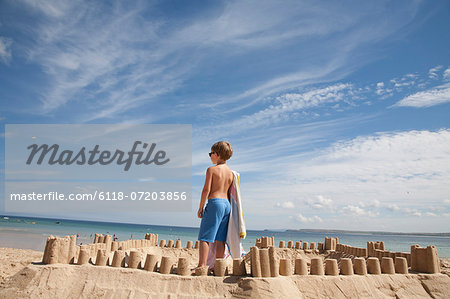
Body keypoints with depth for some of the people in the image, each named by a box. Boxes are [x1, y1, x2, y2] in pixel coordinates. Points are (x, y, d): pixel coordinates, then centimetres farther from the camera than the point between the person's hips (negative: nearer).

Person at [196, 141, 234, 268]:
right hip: (227, 204, 7)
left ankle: (201, 265, -5)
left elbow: (206, 190, -9)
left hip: (215, 202, -6)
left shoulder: (211, 169, -5)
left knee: (205, 237, -2)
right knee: (220, 239, 10)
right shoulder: (231, 173, 13)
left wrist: (200, 208, -3)